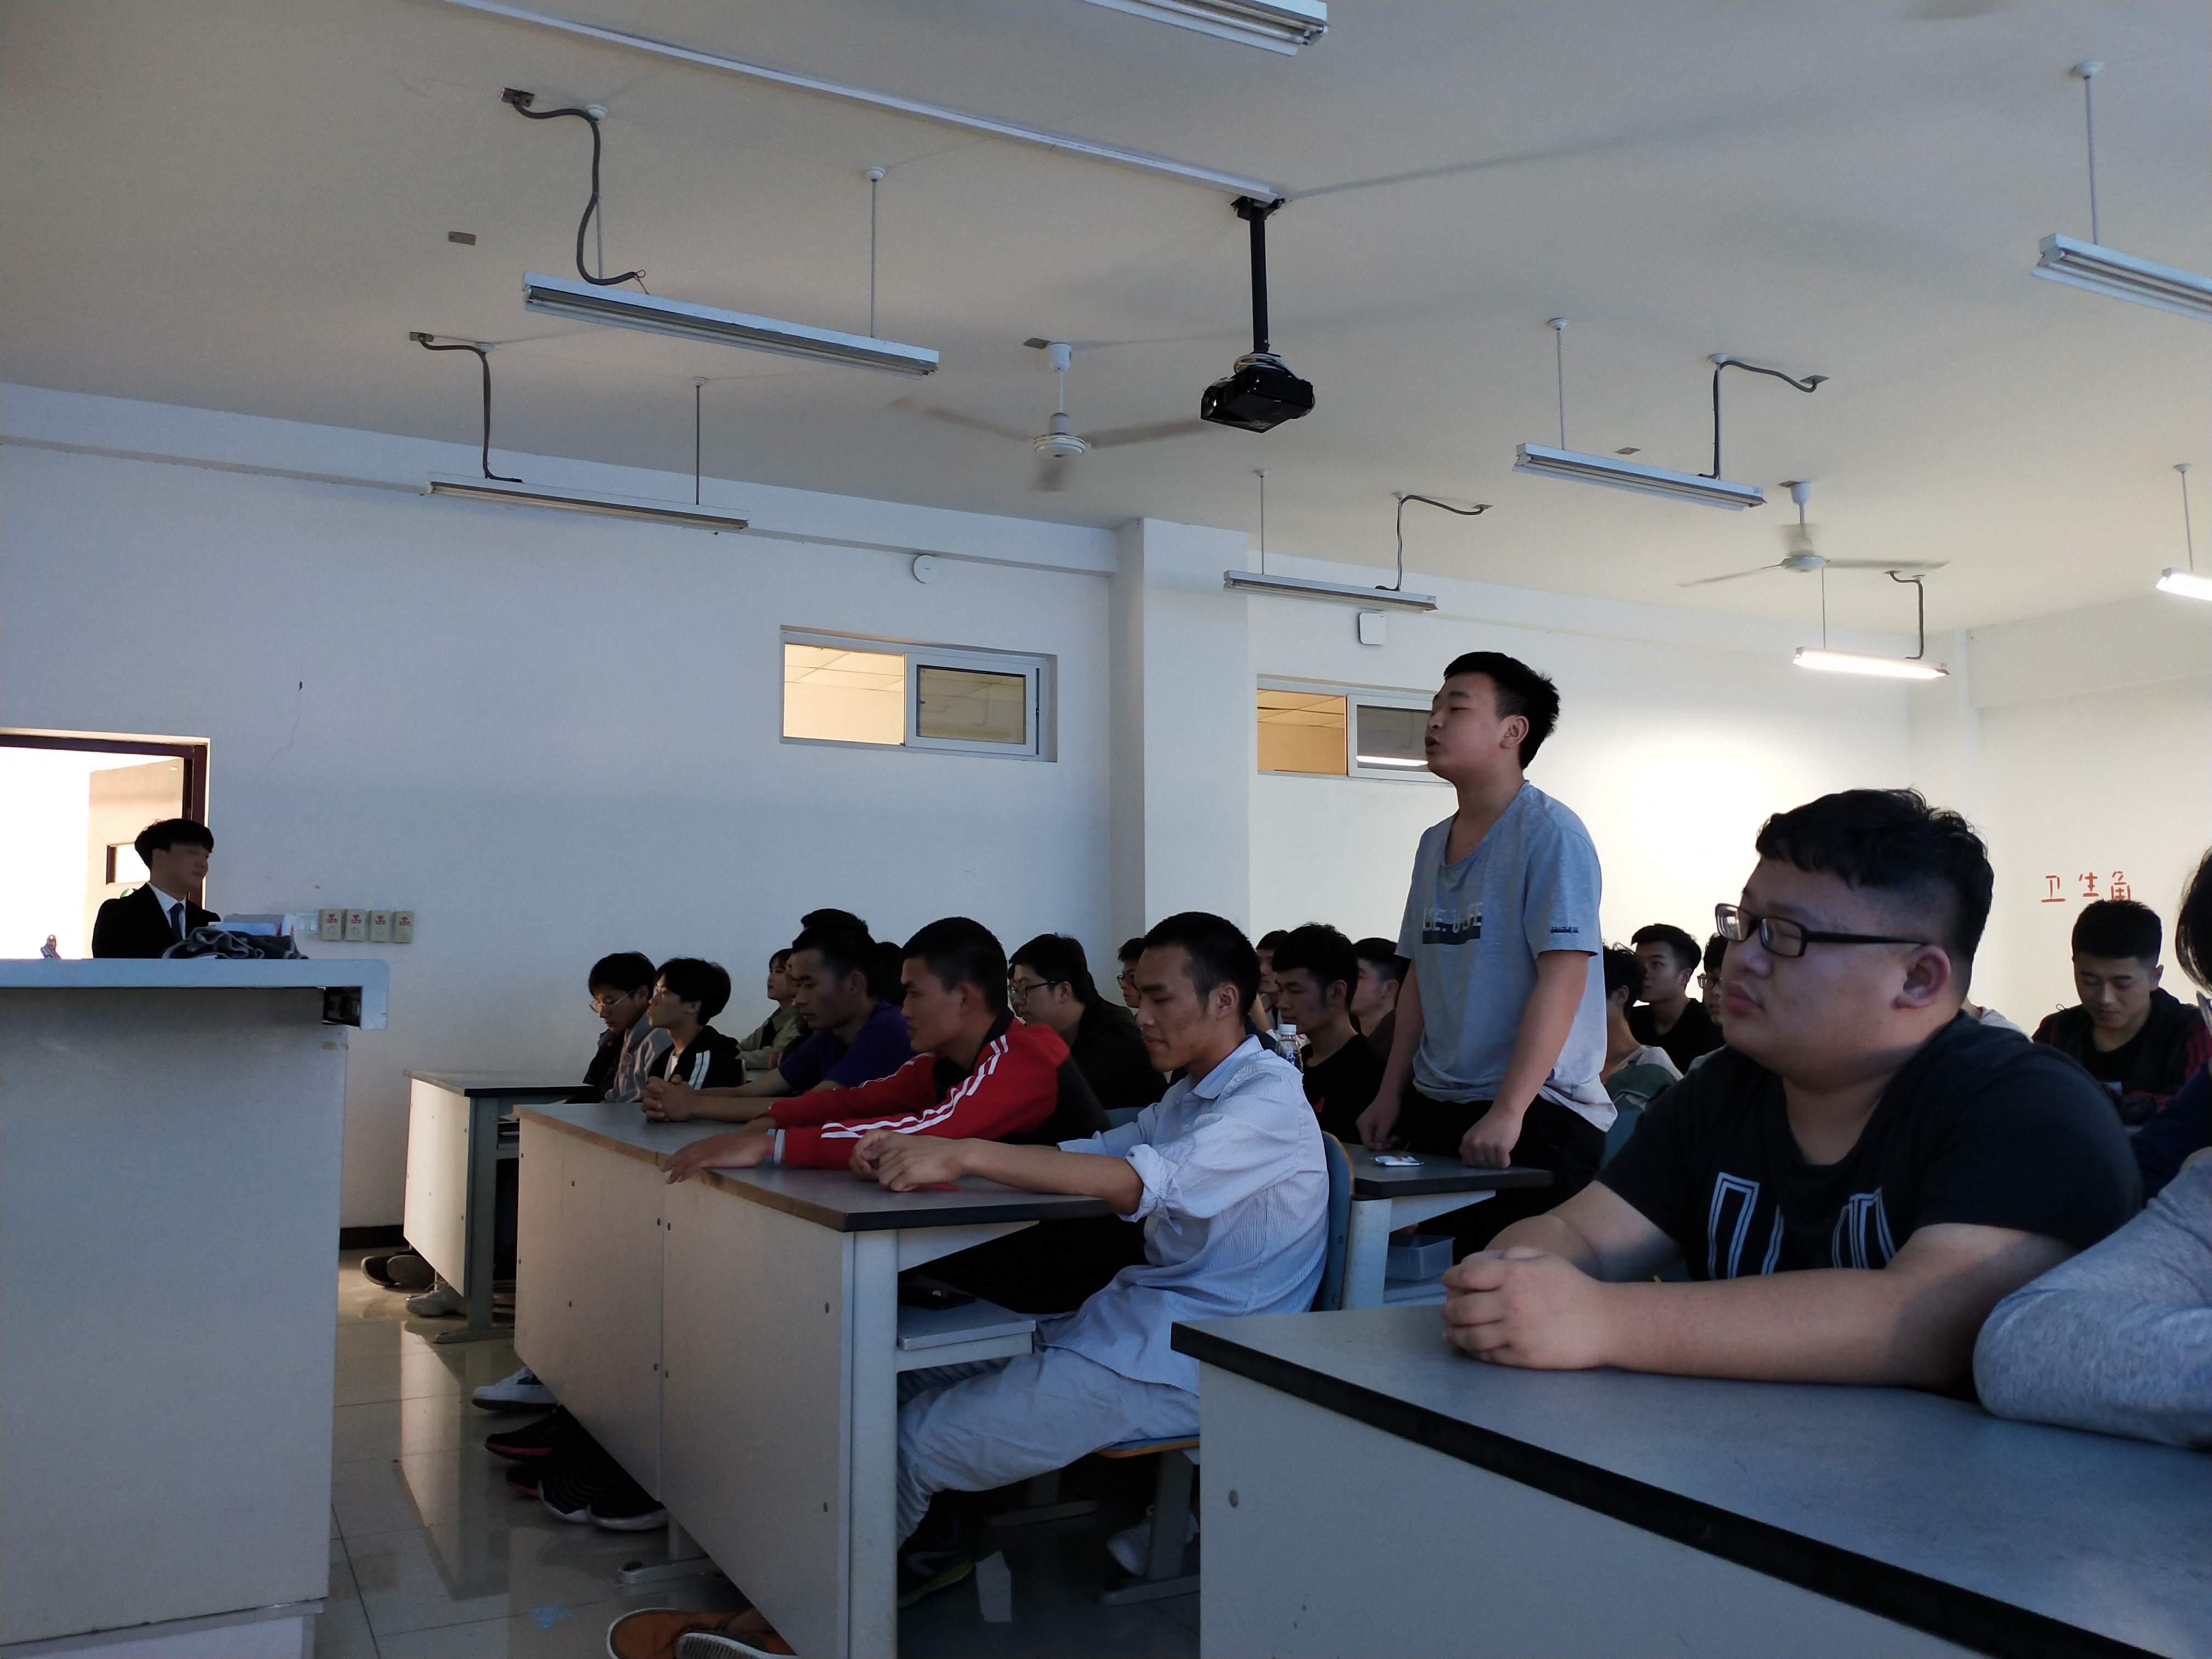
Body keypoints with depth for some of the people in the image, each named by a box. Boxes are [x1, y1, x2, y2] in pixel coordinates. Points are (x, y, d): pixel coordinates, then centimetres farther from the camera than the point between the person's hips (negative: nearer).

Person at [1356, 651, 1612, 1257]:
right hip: (1433, 1109, 7)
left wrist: (1508, 1111, -23)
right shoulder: (1434, 844, 12)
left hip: (1533, 1114, -7)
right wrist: (1392, 1093, 13)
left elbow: (1561, 979, -18)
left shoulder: (1550, 833, -11)